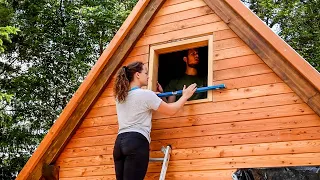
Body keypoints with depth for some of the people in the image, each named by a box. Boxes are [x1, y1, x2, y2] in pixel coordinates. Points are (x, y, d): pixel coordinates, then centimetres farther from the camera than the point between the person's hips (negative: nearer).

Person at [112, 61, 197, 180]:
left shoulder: (120, 96, 17)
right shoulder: (146, 94, -5)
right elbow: (171, 111, 1)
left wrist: (155, 95, 46)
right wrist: (185, 96, 15)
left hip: (120, 141, 7)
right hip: (137, 142, -7)